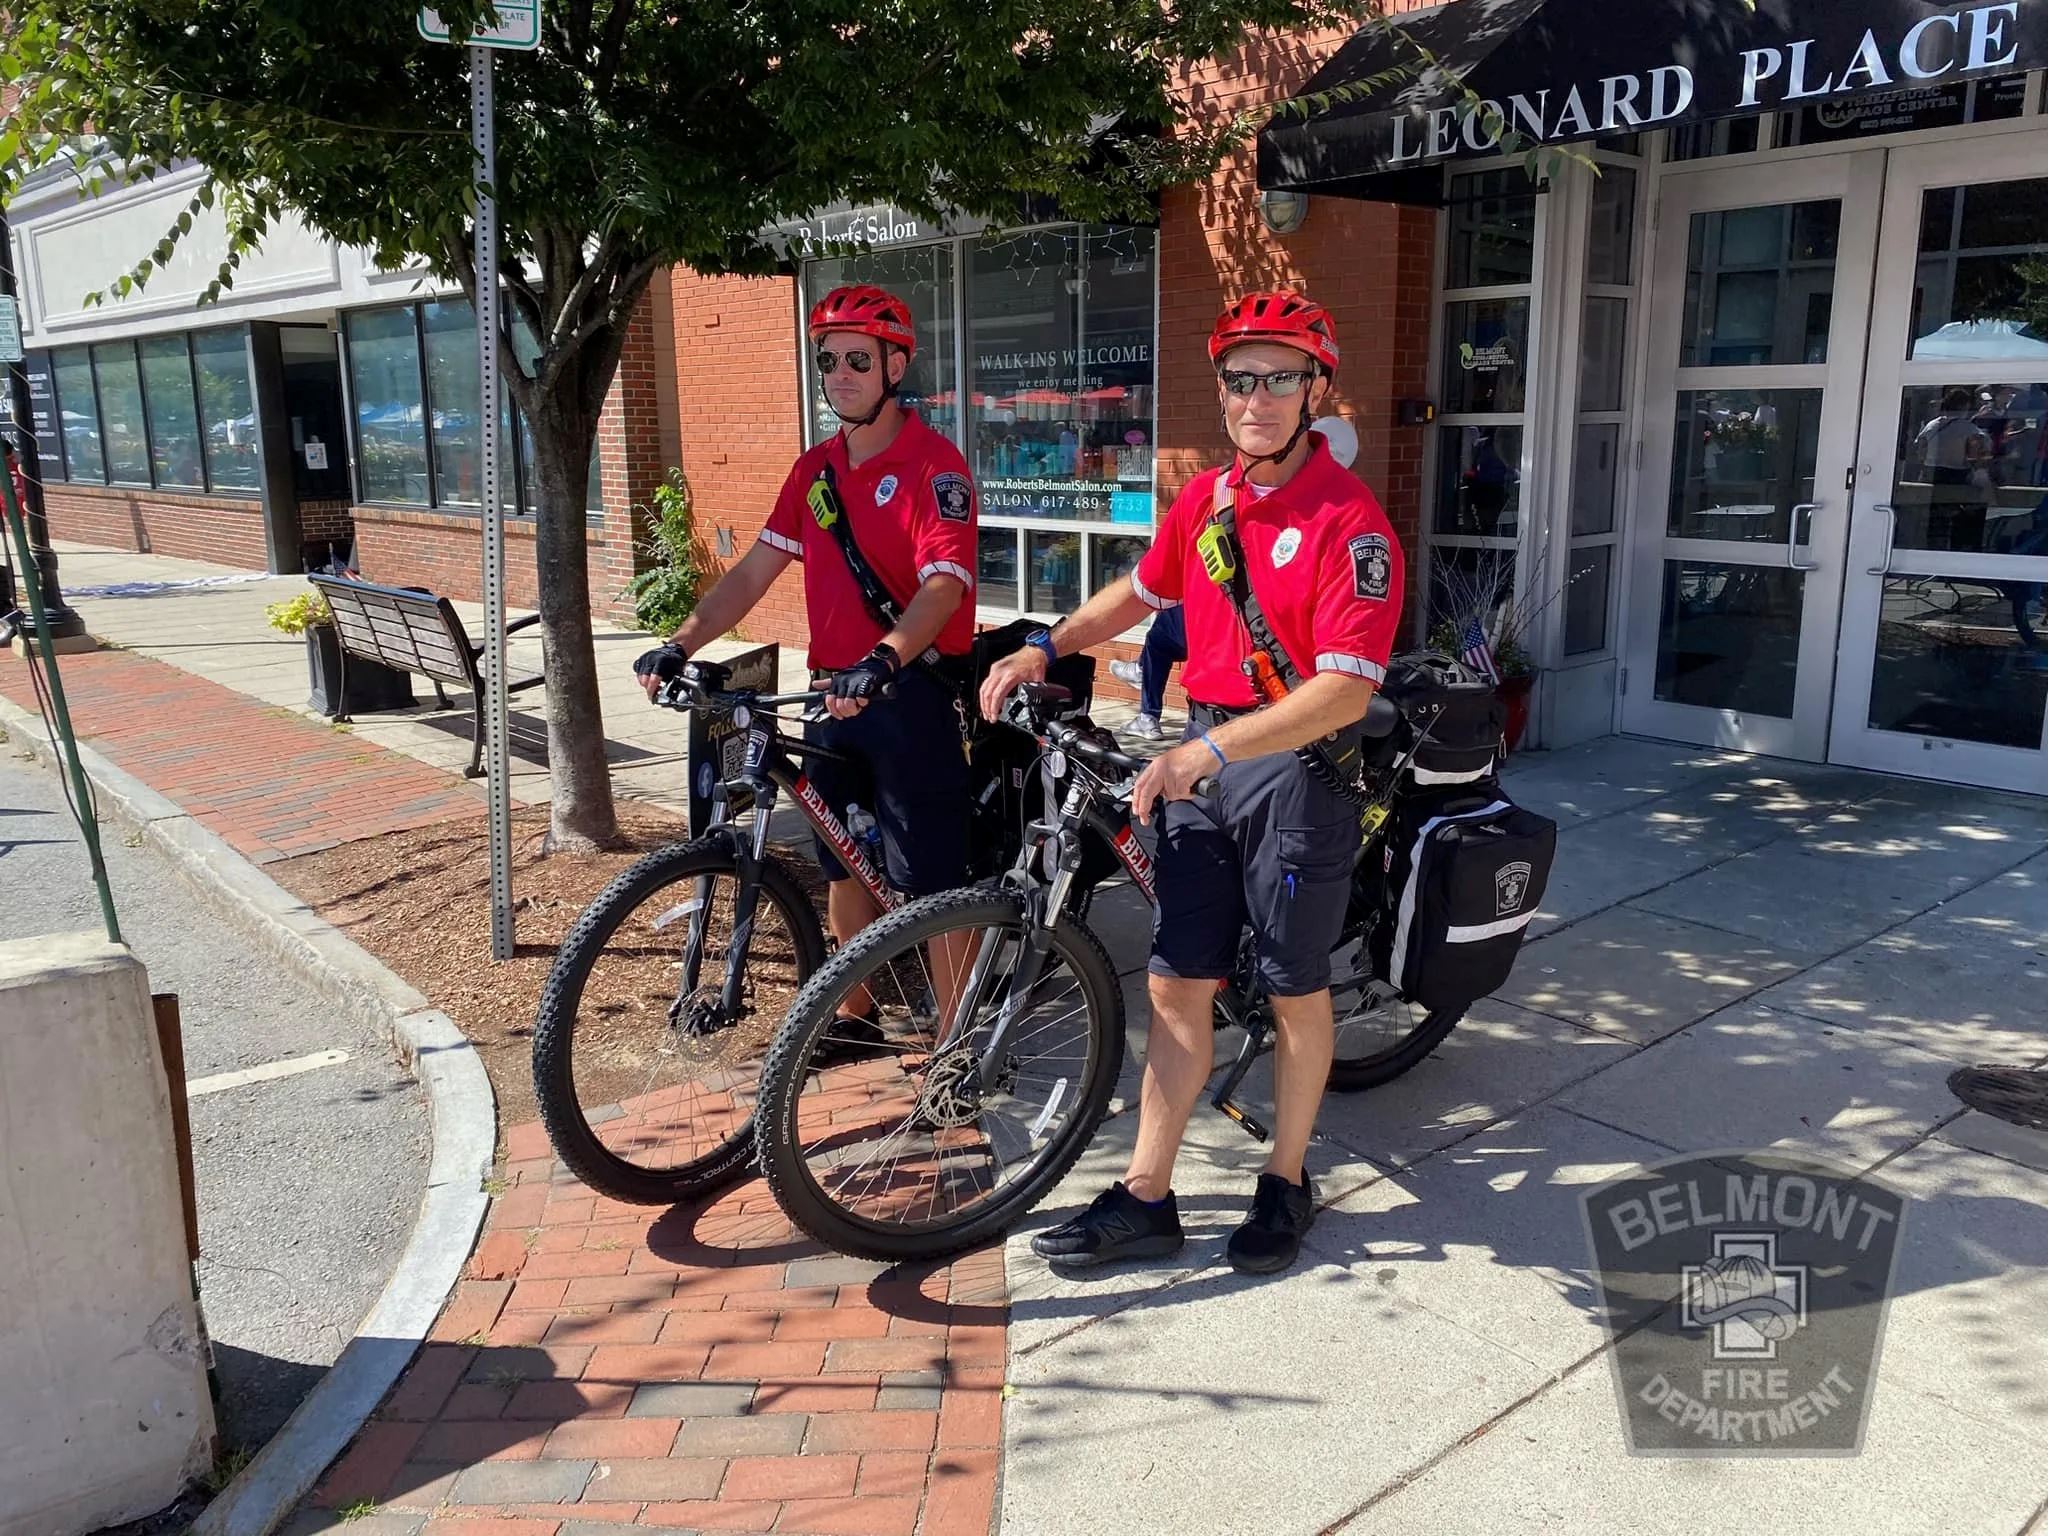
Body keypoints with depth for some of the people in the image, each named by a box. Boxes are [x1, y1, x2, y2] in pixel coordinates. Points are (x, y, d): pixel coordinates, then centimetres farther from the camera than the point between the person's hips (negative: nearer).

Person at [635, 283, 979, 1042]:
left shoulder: (933, 465, -11)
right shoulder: (816, 469, 11)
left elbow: (944, 582, -24)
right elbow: (756, 569, 9)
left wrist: (883, 662, -40)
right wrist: (682, 643, -3)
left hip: (912, 695, -7)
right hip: (835, 693, 7)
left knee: (932, 882, -2)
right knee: (842, 866, 16)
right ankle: (856, 1015, 33)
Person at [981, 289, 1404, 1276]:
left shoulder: (1348, 522, -16)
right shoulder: (1207, 500, 7)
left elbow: (1344, 690, -24)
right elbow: (1140, 591, 23)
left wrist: (1207, 751, -30)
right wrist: (1044, 648, 10)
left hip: (1298, 766, -6)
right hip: (1203, 761, 6)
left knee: (1296, 991, 10)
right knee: (1177, 984, 8)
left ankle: (1285, 1184, 30)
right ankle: (1145, 1200, 18)